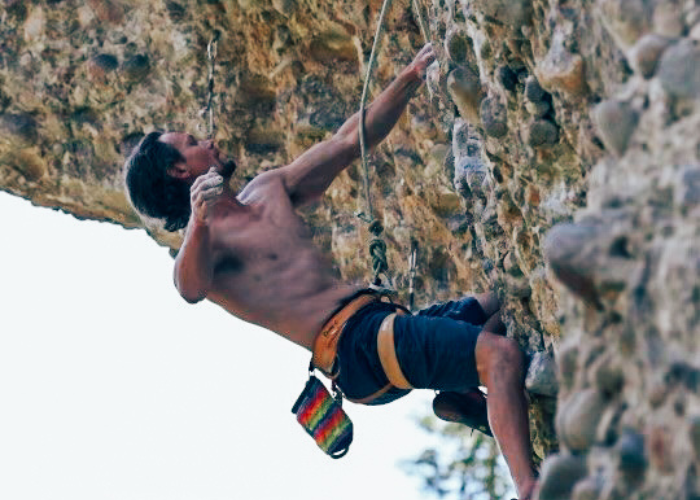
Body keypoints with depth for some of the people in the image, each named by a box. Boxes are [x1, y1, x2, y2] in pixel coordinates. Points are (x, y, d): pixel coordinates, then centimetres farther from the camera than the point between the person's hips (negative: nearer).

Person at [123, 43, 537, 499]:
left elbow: (353, 141, 24)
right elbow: (192, 289, -30)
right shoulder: (201, 244, -5)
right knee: (501, 355, -27)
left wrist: (412, 77, 17)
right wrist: (199, 223, -48)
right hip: (355, 345, -10)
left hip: (379, 316, 10)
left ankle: (462, 399, 17)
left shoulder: (269, 190, 21)